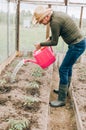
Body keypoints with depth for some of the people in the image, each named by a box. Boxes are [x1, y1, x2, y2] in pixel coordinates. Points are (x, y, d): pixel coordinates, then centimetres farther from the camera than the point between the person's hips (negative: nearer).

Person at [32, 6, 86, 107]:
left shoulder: (54, 22, -23)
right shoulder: (56, 14, 7)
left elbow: (54, 42, -12)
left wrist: (41, 44, 1)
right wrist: (50, 38, 13)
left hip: (77, 45, -10)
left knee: (63, 69, -5)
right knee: (68, 66, 21)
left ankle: (62, 99, 5)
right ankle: (64, 90, 38)